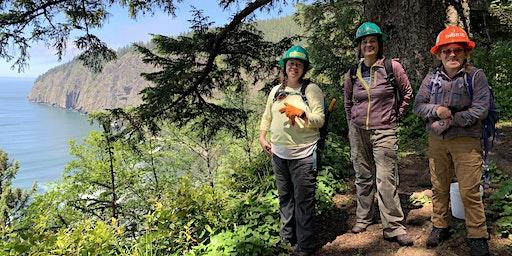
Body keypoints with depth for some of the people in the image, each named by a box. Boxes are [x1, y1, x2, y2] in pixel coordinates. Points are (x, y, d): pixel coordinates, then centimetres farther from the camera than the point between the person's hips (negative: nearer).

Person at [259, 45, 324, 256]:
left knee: (303, 201, 0)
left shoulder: (311, 89, -3)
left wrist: (301, 113, -24)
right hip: (278, 153, 5)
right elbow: (267, 116, 19)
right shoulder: (276, 90, 12)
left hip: (303, 154, -5)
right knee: (285, 198, 17)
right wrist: (262, 137, 8)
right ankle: (286, 238, 33)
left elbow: (320, 120, -8)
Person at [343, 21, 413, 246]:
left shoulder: (392, 67, -4)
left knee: (386, 179, -5)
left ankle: (393, 227, 5)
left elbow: (407, 94, 8)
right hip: (357, 131, 3)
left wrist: (395, 116, 7)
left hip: (384, 131, -3)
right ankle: (363, 219, 26)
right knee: (363, 177, 13)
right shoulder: (352, 73, 5)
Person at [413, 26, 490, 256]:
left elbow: (480, 109, -11)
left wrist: (450, 121, -14)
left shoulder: (476, 76, -3)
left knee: (469, 192, -2)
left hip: (466, 141, -3)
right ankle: (440, 226, 28)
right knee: (439, 188, 13)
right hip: (436, 141, 4)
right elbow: (418, 105, 4)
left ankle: (478, 237, 14)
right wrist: (436, 110, -15)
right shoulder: (432, 78, 7)